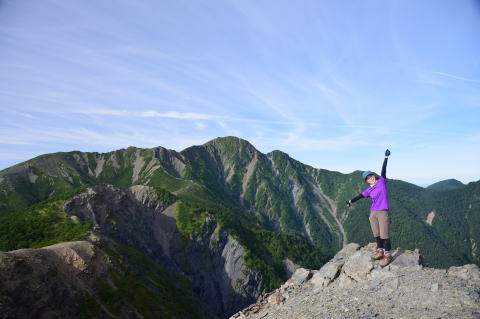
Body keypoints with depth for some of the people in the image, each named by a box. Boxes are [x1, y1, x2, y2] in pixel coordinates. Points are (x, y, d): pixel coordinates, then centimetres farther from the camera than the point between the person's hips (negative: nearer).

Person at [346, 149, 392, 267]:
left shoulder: (382, 181, -1)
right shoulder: (369, 190, 9)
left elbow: (384, 169, -8)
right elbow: (360, 196, 1)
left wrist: (386, 157, -13)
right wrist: (351, 201, -10)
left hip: (382, 212, -5)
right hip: (373, 213, 5)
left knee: (384, 235, -4)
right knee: (376, 234, 14)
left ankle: (387, 255, 8)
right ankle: (380, 251, 29)